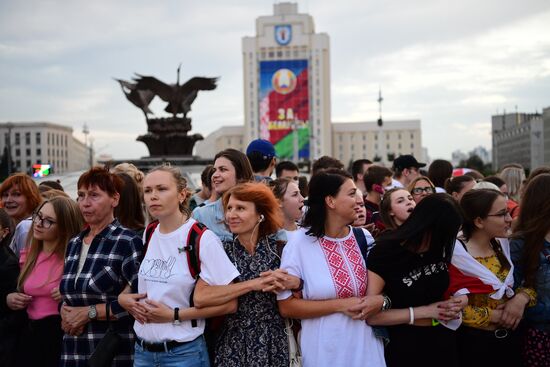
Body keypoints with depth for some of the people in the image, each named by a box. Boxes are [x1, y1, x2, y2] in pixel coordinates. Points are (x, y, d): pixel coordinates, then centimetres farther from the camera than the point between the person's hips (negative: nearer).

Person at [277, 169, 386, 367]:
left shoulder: (364, 238, 2)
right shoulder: (300, 243, -11)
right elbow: (286, 306, -12)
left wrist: (381, 300, -11)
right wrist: (340, 305, -18)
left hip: (367, 348, 4)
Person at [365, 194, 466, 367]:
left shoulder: (439, 248, -3)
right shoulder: (385, 253, -20)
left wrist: (459, 300, -9)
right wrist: (424, 311, -22)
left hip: (443, 340, 6)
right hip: (405, 346, -6)